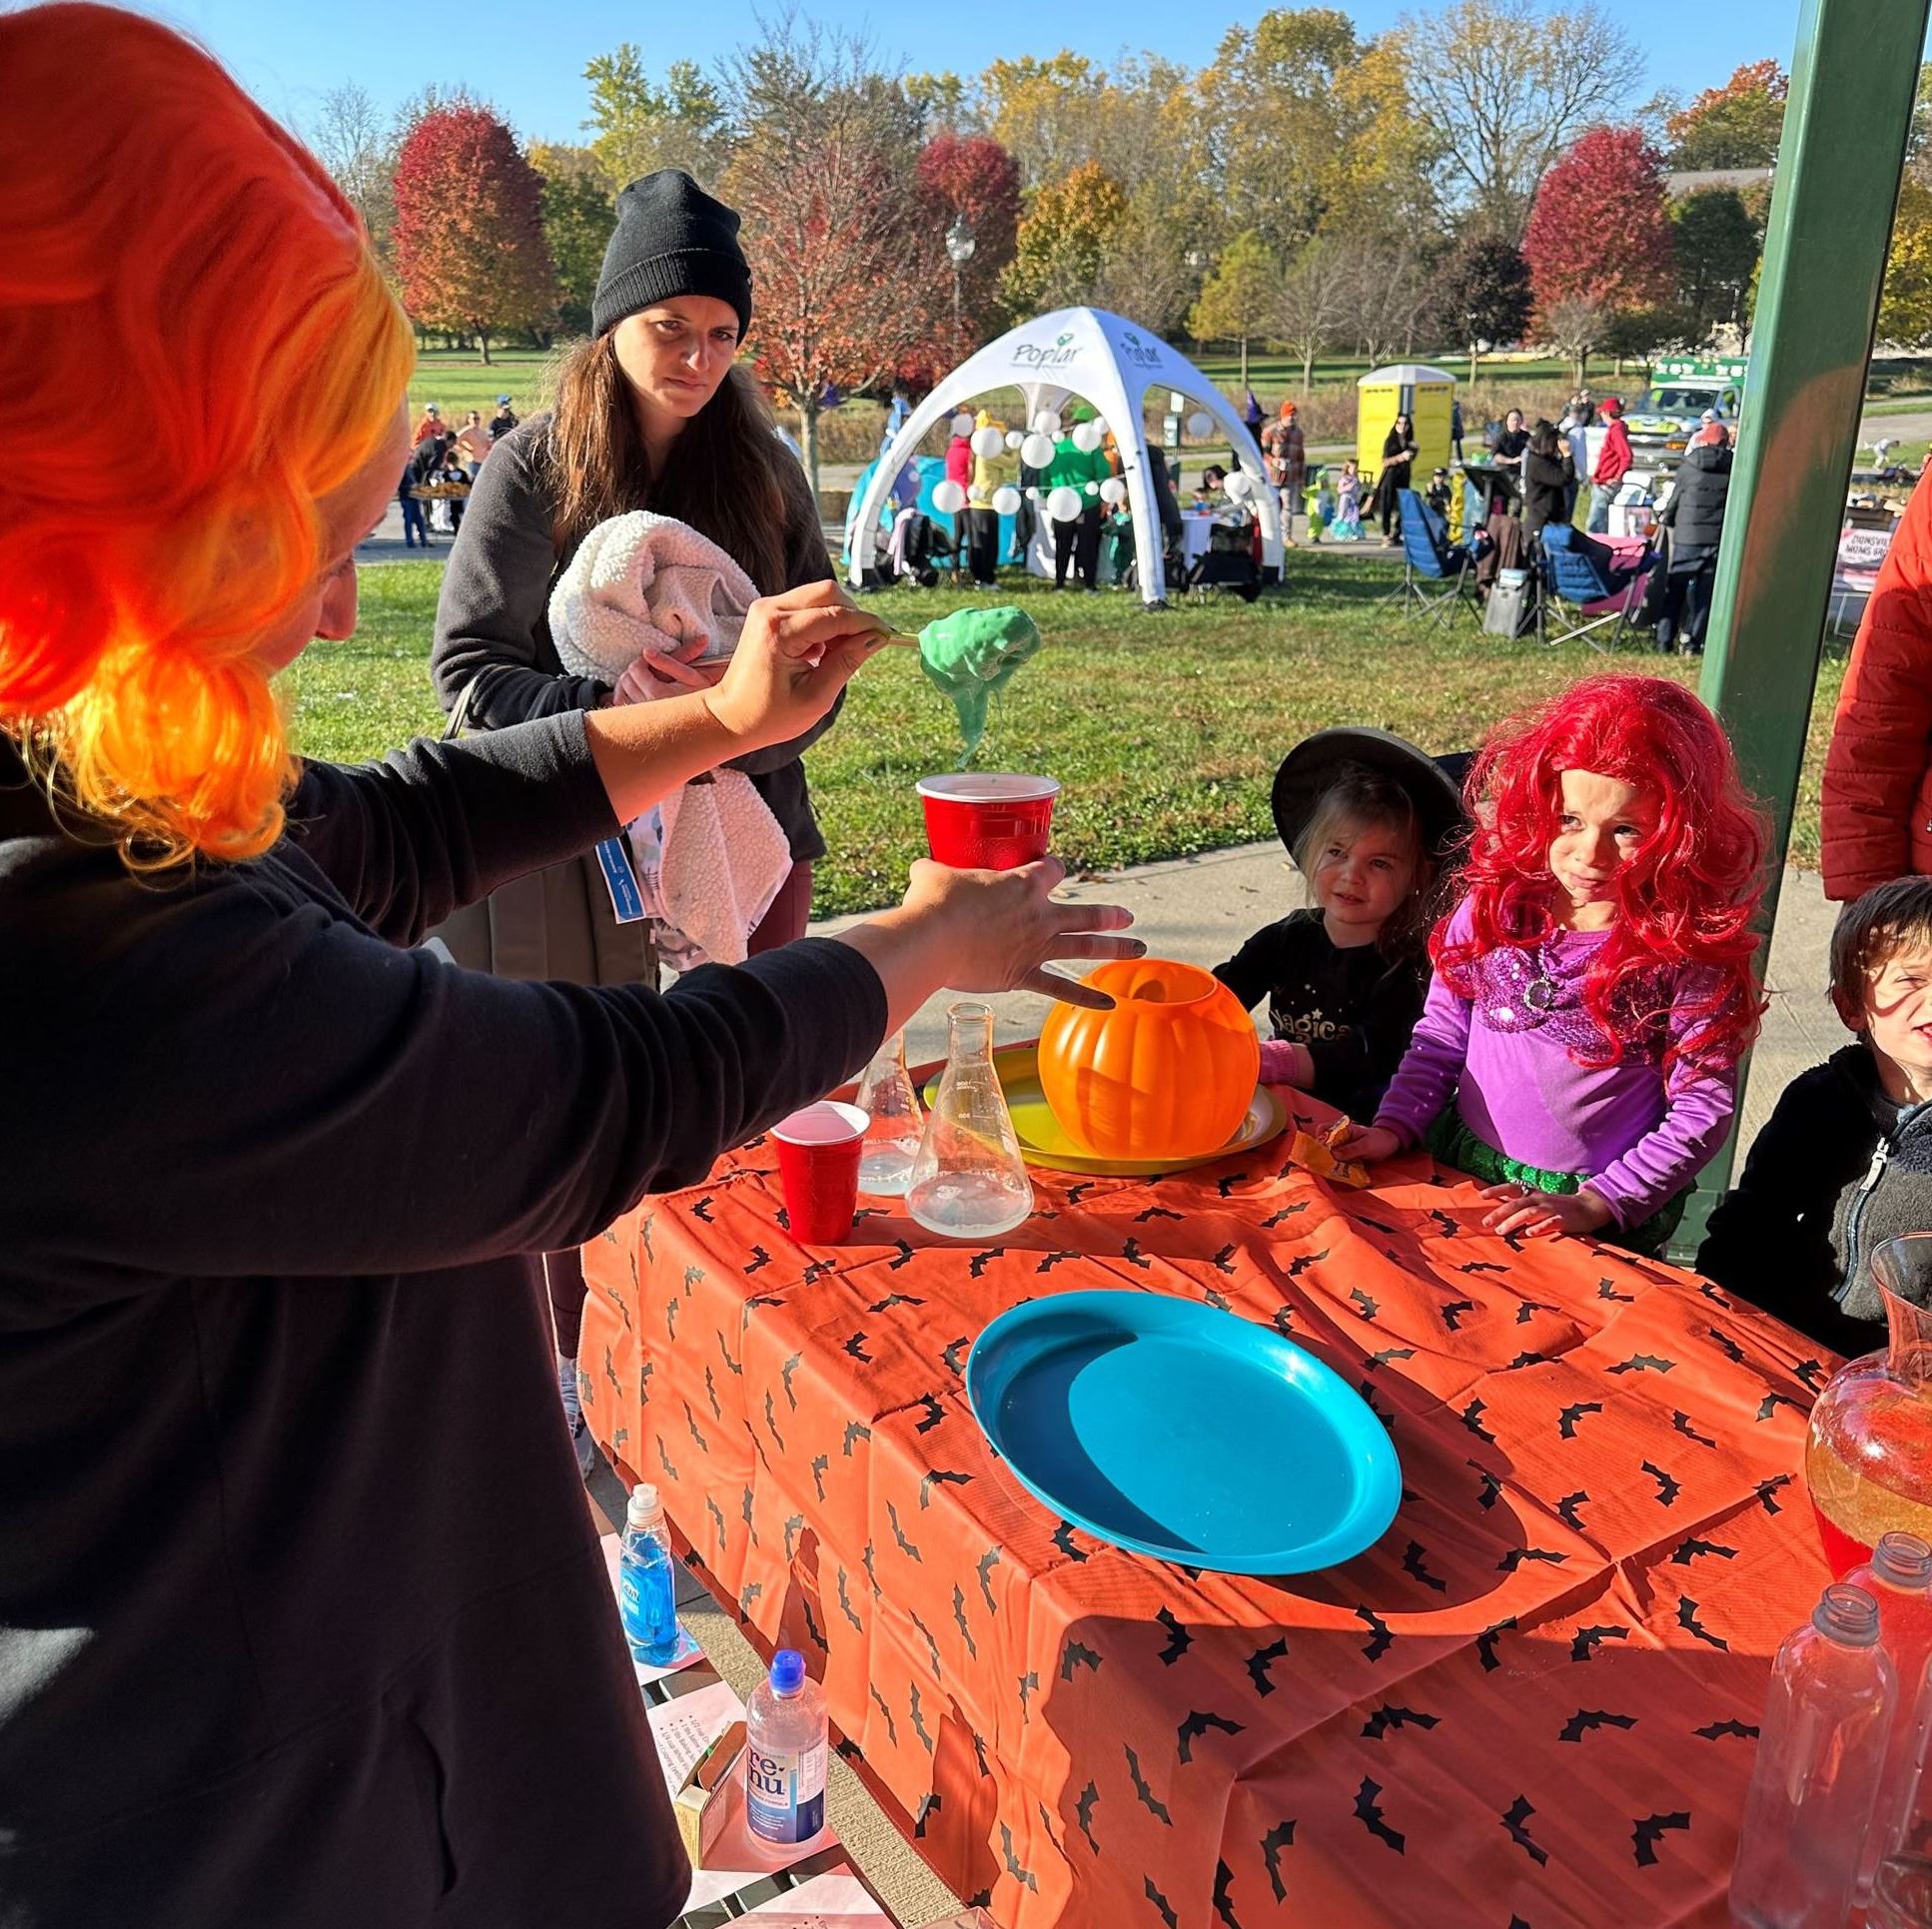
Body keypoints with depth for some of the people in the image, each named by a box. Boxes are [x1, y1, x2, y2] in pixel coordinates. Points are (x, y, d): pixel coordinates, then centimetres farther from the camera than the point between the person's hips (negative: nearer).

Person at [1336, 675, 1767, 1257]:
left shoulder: (1690, 949, -11)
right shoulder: (1496, 906, -1)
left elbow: (1703, 1110, -8)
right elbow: (1440, 1037, 8)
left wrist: (1597, 1203, -15)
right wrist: (1395, 1126, -5)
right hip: (1462, 1176, 3)